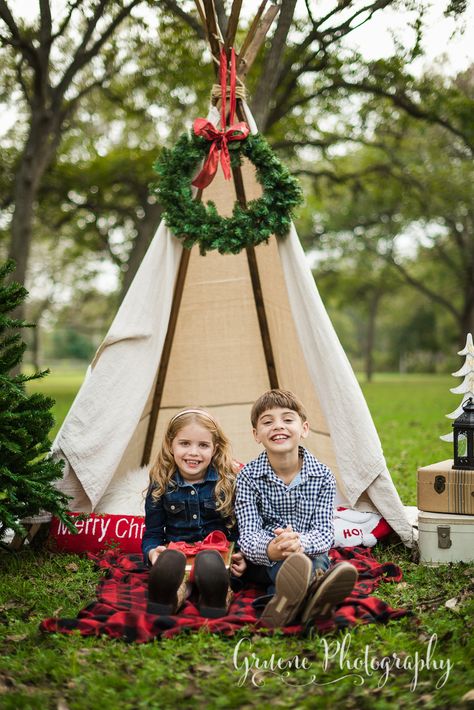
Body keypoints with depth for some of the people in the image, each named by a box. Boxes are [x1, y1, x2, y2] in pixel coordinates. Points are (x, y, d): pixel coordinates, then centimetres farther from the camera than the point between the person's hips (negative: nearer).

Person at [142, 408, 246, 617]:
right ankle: (176, 590, -58)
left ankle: (214, 597, -56)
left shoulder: (229, 481, 3)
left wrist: (242, 554, -9)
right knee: (170, 560, -38)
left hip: (218, 553, -1)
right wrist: (152, 551, -12)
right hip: (176, 551, 1)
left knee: (209, 561, -39)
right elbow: (152, 533, 11)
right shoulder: (161, 486, 6)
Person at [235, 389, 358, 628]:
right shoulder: (248, 477, -6)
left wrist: (300, 543, -36)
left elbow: (324, 531, -11)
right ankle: (310, 592, -68)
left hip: (308, 554, 1)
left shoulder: (322, 476, -4)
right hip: (262, 563, -1)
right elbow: (247, 534, -16)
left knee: (318, 560, -34)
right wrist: (269, 550, -42)